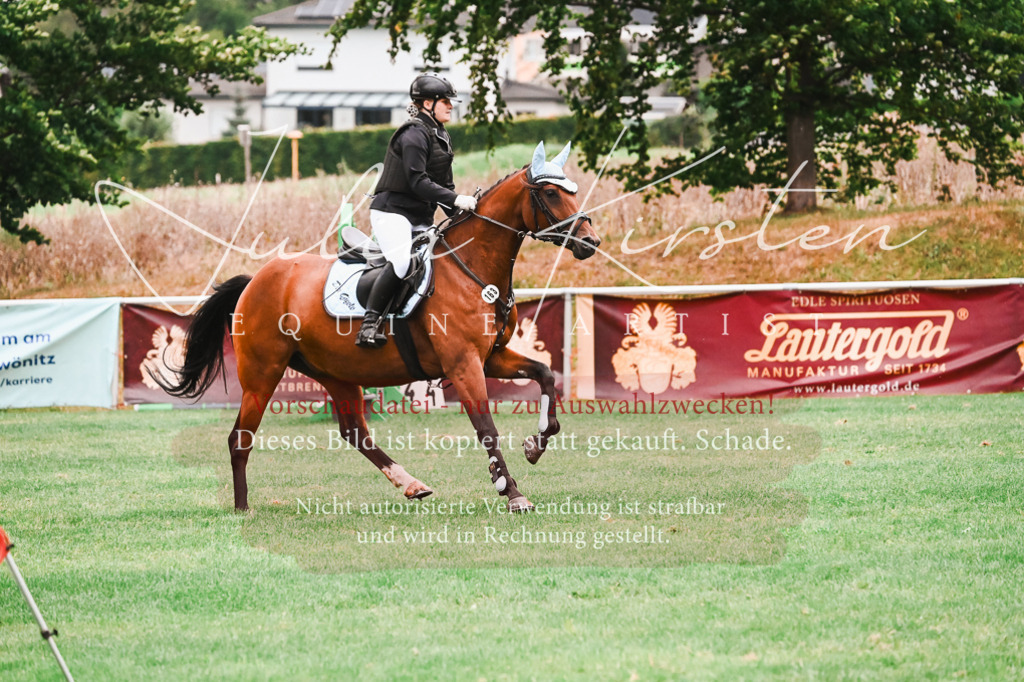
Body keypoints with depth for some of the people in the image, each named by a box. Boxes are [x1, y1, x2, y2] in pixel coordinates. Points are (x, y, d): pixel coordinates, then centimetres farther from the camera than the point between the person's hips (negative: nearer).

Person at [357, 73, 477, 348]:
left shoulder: (441, 137, 18)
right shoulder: (415, 134, -13)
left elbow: (445, 185, 21)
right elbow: (417, 182, -22)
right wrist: (456, 200, -25)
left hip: (420, 218, 10)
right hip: (392, 211, -10)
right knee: (401, 262, -29)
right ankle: (369, 326, -29)